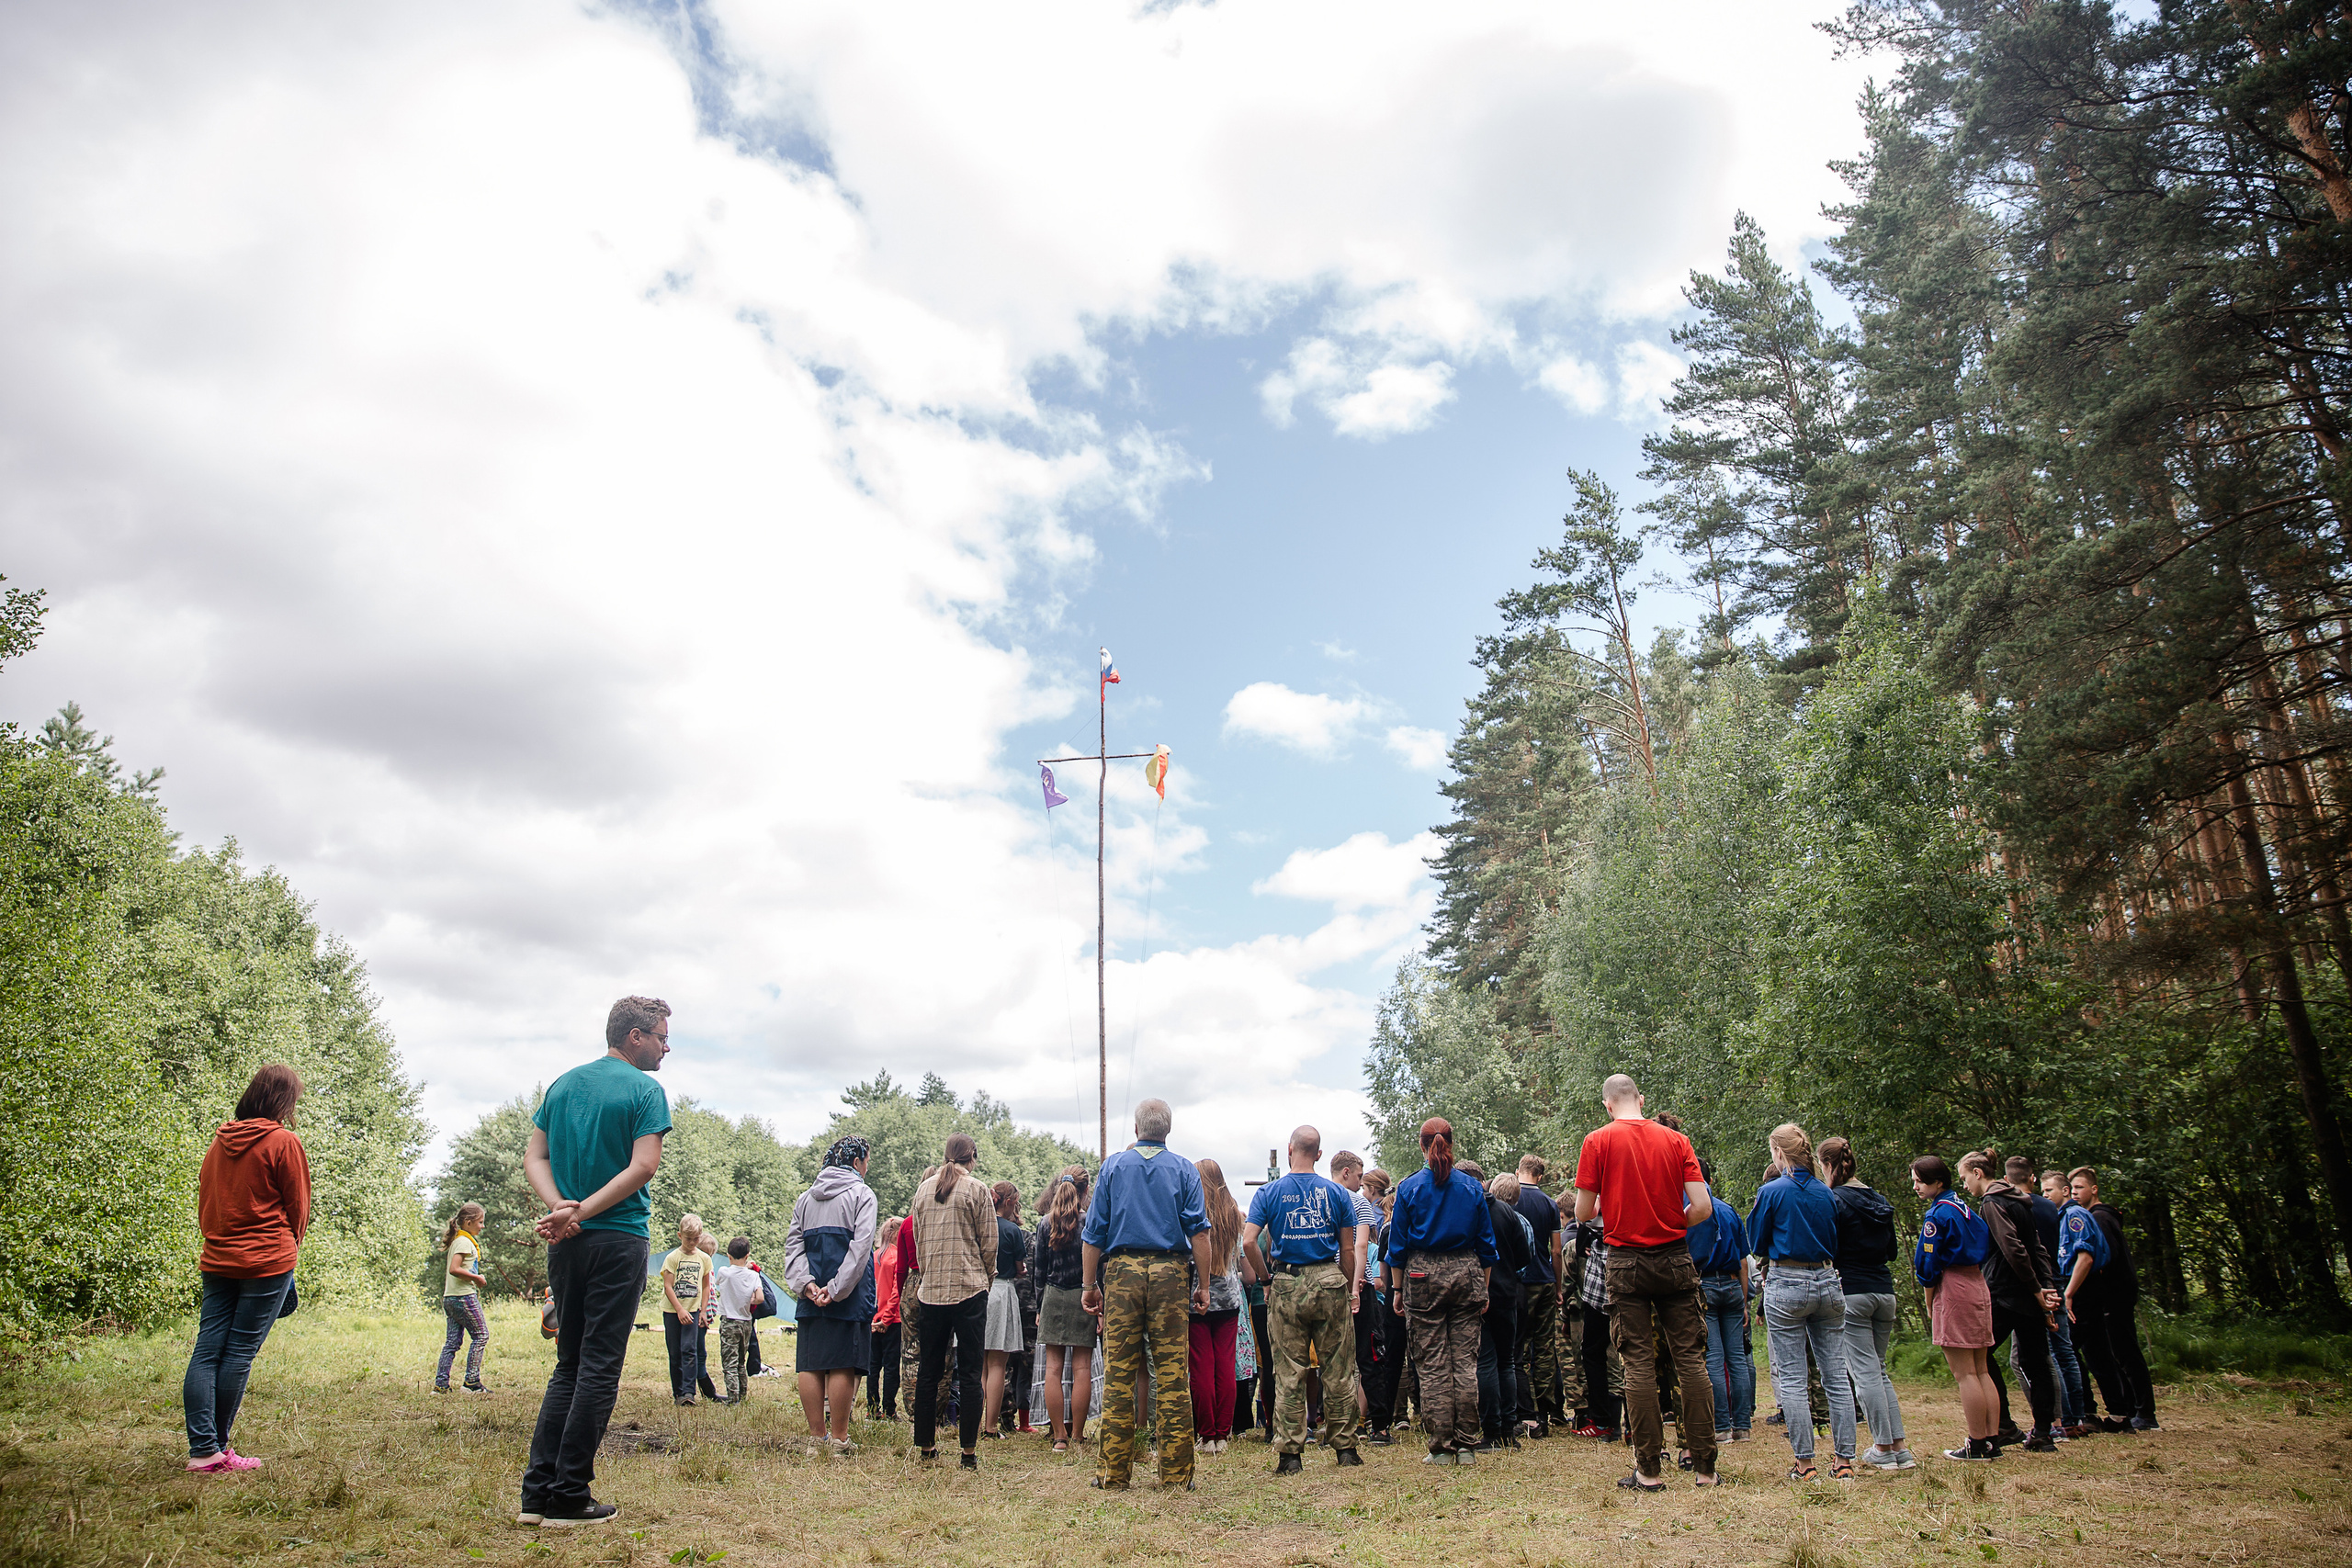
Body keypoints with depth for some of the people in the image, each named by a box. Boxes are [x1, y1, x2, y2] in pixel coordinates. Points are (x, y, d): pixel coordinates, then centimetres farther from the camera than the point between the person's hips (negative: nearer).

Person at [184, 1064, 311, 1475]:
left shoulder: (220, 1141, 9)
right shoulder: (283, 1141, -8)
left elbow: (204, 1202, 15)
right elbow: (297, 1207, -1)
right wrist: (290, 1249, 15)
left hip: (217, 1260, 6)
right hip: (266, 1263, -6)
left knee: (206, 1351, 4)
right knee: (239, 1354, -1)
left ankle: (202, 1449, 1)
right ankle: (218, 1450, 5)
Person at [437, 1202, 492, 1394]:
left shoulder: (458, 1240, 18)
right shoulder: (465, 1242, -12)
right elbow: (454, 1269, -24)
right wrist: (477, 1278, -14)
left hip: (450, 1298, 9)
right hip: (464, 1296, -9)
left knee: (453, 1341, 10)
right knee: (481, 1335, -3)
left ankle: (441, 1383, 8)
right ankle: (472, 1382, -3)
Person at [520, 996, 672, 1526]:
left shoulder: (562, 1084, 13)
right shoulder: (645, 1090, -7)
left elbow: (534, 1157, 7)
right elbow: (644, 1166, -18)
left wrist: (561, 1207, -7)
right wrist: (582, 1212, -15)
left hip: (565, 1243, 6)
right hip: (618, 1240, -6)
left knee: (569, 1365, 15)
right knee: (599, 1368, 1)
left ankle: (537, 1492, 13)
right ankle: (568, 1497, 4)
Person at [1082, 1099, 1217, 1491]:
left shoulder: (1113, 1166, 10)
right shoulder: (1183, 1169, 8)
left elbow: (1094, 1233, 7)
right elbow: (1199, 1231, -1)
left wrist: (1091, 1286, 10)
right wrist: (1204, 1285, 0)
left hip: (1121, 1270, 1)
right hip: (1169, 1272, 0)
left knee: (1118, 1374, 3)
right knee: (1173, 1375, 1)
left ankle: (1114, 1472, 6)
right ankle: (1177, 1473, 3)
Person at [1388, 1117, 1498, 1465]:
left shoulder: (1410, 1187, -1)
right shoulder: (1472, 1188, 4)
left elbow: (1398, 1244, 0)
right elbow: (1487, 1243, 7)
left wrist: (1397, 1288, 6)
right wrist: (1484, 1288, 14)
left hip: (1423, 1275, -2)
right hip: (1466, 1273, 2)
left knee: (1432, 1364, 2)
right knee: (1465, 1361, 6)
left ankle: (1442, 1447, 4)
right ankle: (1466, 1445, 8)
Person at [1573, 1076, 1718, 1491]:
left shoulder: (1598, 1141, -3)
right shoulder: (1676, 1140, 3)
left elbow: (1583, 1213, -3)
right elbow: (1702, 1207, -3)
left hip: (1627, 1261, -2)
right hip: (1675, 1260, 2)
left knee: (1639, 1364, 2)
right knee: (1691, 1359, 7)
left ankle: (1648, 1470, 4)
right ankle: (1705, 1466, 9)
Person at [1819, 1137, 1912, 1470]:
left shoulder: (1834, 1199, -10)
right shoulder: (1880, 1199, 11)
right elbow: (1891, 1251, 19)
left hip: (1851, 1292, -7)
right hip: (1884, 1290, 7)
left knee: (1865, 1371, -2)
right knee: (1880, 1370, 14)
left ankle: (1883, 1449, 0)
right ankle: (1899, 1448, 12)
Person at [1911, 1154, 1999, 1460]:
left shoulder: (1939, 1213, -12)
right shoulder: (1964, 1207, 13)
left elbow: (1929, 1264, -12)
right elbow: (1982, 1251, 17)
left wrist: (1930, 1306, -1)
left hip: (1953, 1289, -9)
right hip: (1978, 1286, 9)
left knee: (1964, 1373, -4)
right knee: (1980, 1371, 12)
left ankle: (1977, 1445, -2)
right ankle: (1991, 1441, 14)